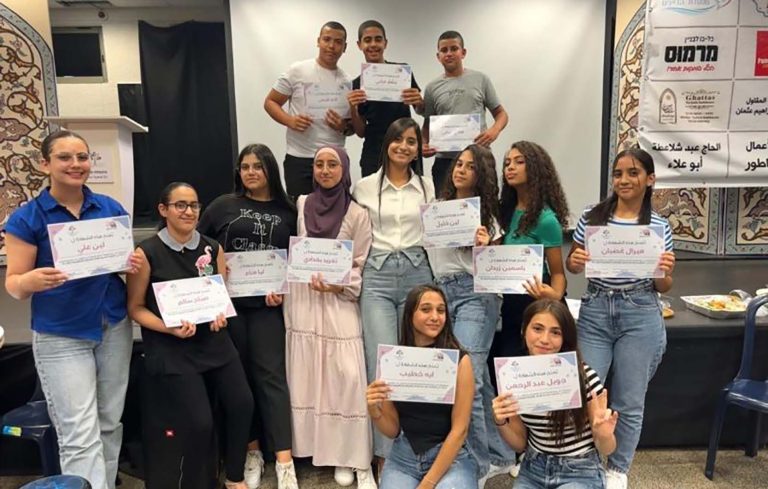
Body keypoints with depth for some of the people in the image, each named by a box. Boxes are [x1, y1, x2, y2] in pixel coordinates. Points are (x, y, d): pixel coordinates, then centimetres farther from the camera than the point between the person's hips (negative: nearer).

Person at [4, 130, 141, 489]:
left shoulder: (111, 208, 2)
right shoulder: (27, 218, -7)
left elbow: (129, 257, 12)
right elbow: (13, 284, -7)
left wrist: (134, 264, -12)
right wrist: (33, 280, -30)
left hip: (115, 328, 4)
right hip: (61, 337, -4)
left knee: (110, 424, 15)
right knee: (80, 435, -4)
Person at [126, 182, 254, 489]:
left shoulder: (212, 248, 5)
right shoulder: (148, 252, -9)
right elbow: (135, 307, -5)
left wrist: (221, 314, -7)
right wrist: (170, 328, -19)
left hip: (214, 341, 5)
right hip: (171, 349, -4)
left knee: (242, 404, -1)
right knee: (199, 422, -8)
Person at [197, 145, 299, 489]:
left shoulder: (287, 212, 6)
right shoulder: (223, 205, 5)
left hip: (267, 305, 0)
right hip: (228, 302, 1)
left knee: (270, 374, -2)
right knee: (239, 375, 8)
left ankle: (284, 459, -1)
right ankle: (252, 450, 21)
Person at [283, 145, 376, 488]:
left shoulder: (357, 215, 0)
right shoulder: (300, 205, 8)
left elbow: (361, 265, -1)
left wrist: (338, 285, -16)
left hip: (339, 301, -2)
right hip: (301, 299, 3)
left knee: (345, 377, -7)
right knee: (304, 375, 7)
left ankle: (350, 457, 3)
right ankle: (306, 448, 20)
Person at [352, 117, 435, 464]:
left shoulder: (427, 187, 10)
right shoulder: (365, 187, 6)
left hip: (417, 273, 2)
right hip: (377, 277, -1)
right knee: (382, 363, -8)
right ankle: (385, 452, 4)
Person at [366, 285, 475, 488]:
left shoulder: (459, 360, -11)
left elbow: (459, 429, -11)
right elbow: (392, 430, 2)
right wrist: (374, 411, -19)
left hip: (451, 457, -2)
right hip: (402, 457, 2)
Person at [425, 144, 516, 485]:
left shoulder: (486, 214, 4)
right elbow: (428, 248, 23)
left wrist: (484, 247, -16)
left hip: (474, 293, -4)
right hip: (442, 293, 5)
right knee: (478, 378, 11)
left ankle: (477, 466, 1)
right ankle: (499, 455, 25)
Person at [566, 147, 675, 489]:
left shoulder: (659, 226, 1)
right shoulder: (592, 217, 0)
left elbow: (662, 288, 6)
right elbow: (572, 265, 10)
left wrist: (665, 273, -15)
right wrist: (575, 262, -12)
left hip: (640, 317, 0)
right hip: (595, 312, 0)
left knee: (630, 401, 11)